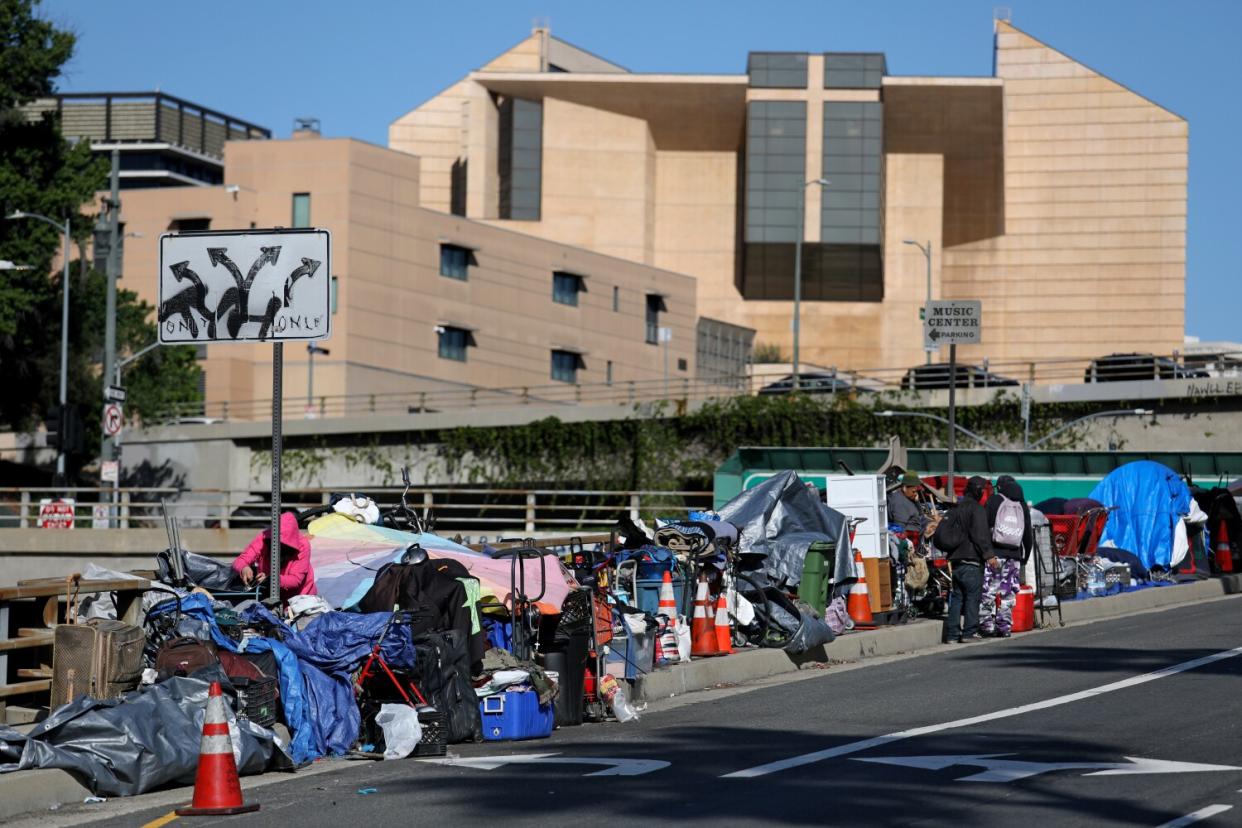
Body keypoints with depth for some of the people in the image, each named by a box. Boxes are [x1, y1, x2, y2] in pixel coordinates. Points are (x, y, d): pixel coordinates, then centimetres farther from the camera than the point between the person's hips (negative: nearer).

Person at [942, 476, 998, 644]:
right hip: (971, 560, -8)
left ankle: (952, 634, 6)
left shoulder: (956, 508, 16)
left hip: (955, 559, 8)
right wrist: (989, 555, -16)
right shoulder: (976, 509, -9)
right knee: (972, 595, -3)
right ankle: (969, 632, -7)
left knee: (956, 596, 9)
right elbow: (980, 535, -17)